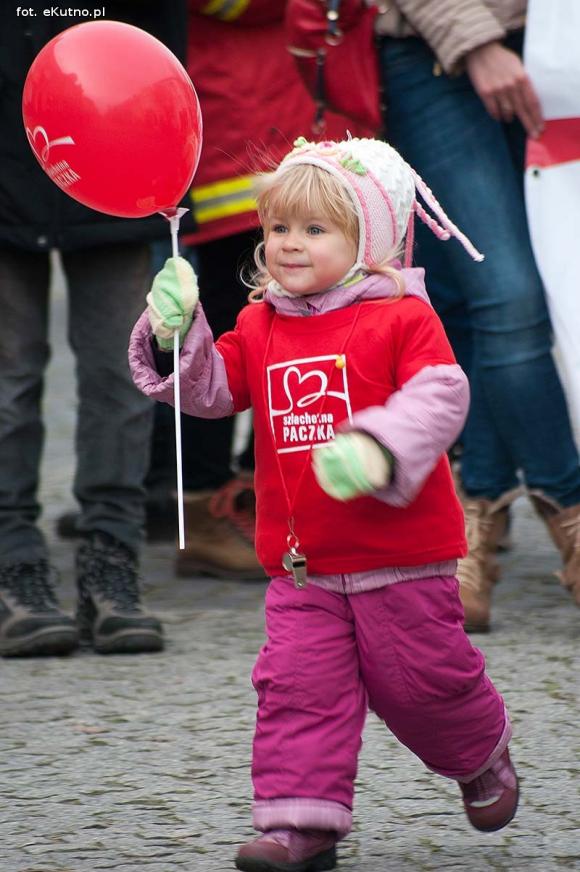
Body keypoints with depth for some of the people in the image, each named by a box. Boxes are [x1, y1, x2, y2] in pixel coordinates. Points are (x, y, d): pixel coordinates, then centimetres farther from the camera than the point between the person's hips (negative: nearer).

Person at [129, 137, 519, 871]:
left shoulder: (402, 318, -8)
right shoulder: (260, 328, 9)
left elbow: (437, 397, -20)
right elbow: (210, 389, 6)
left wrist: (378, 449, -36)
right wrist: (176, 334, -12)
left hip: (401, 555, -4)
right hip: (301, 563, 4)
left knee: (418, 679, 7)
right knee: (299, 686, -3)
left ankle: (484, 759, 36)